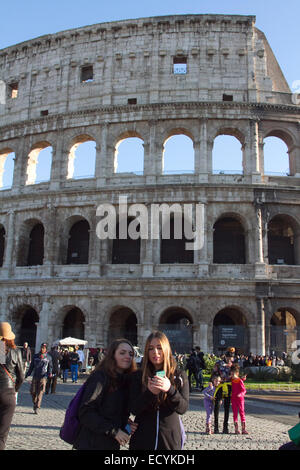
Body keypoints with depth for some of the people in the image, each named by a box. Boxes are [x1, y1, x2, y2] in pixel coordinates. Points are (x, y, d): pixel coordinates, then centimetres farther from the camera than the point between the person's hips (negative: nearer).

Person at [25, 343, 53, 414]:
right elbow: (31, 366, 15)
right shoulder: (35, 356, 9)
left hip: (43, 377, -2)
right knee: (32, 391, 3)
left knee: (40, 392, -9)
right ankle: (35, 403, 27)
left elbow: (50, 366, 12)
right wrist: (27, 374, 14)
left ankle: (37, 407, -7)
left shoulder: (48, 357, 5)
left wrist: (50, 373, -5)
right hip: (35, 376, 3)